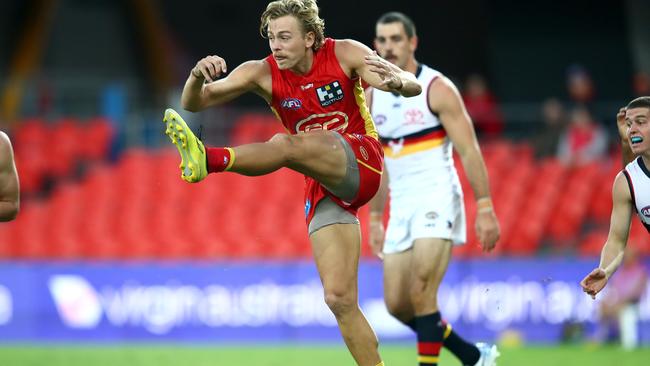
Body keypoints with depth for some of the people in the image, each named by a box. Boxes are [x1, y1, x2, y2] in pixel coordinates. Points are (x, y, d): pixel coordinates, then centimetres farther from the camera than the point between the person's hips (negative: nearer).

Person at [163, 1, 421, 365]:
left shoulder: (344, 54, -6)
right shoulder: (263, 73, 0)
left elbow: (413, 86, -10)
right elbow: (194, 103, -5)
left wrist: (394, 81, -34)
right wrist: (198, 76, -28)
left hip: (361, 161, -5)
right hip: (324, 188, 5)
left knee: (284, 144, -33)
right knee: (340, 300, -6)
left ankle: (207, 159, -58)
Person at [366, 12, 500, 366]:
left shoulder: (437, 89, -7)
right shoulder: (371, 97, 10)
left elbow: (469, 151, -10)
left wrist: (485, 208, -16)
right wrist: (375, 219, 18)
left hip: (437, 198, -7)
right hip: (401, 204, 7)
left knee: (421, 293, -21)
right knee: (397, 305, 3)